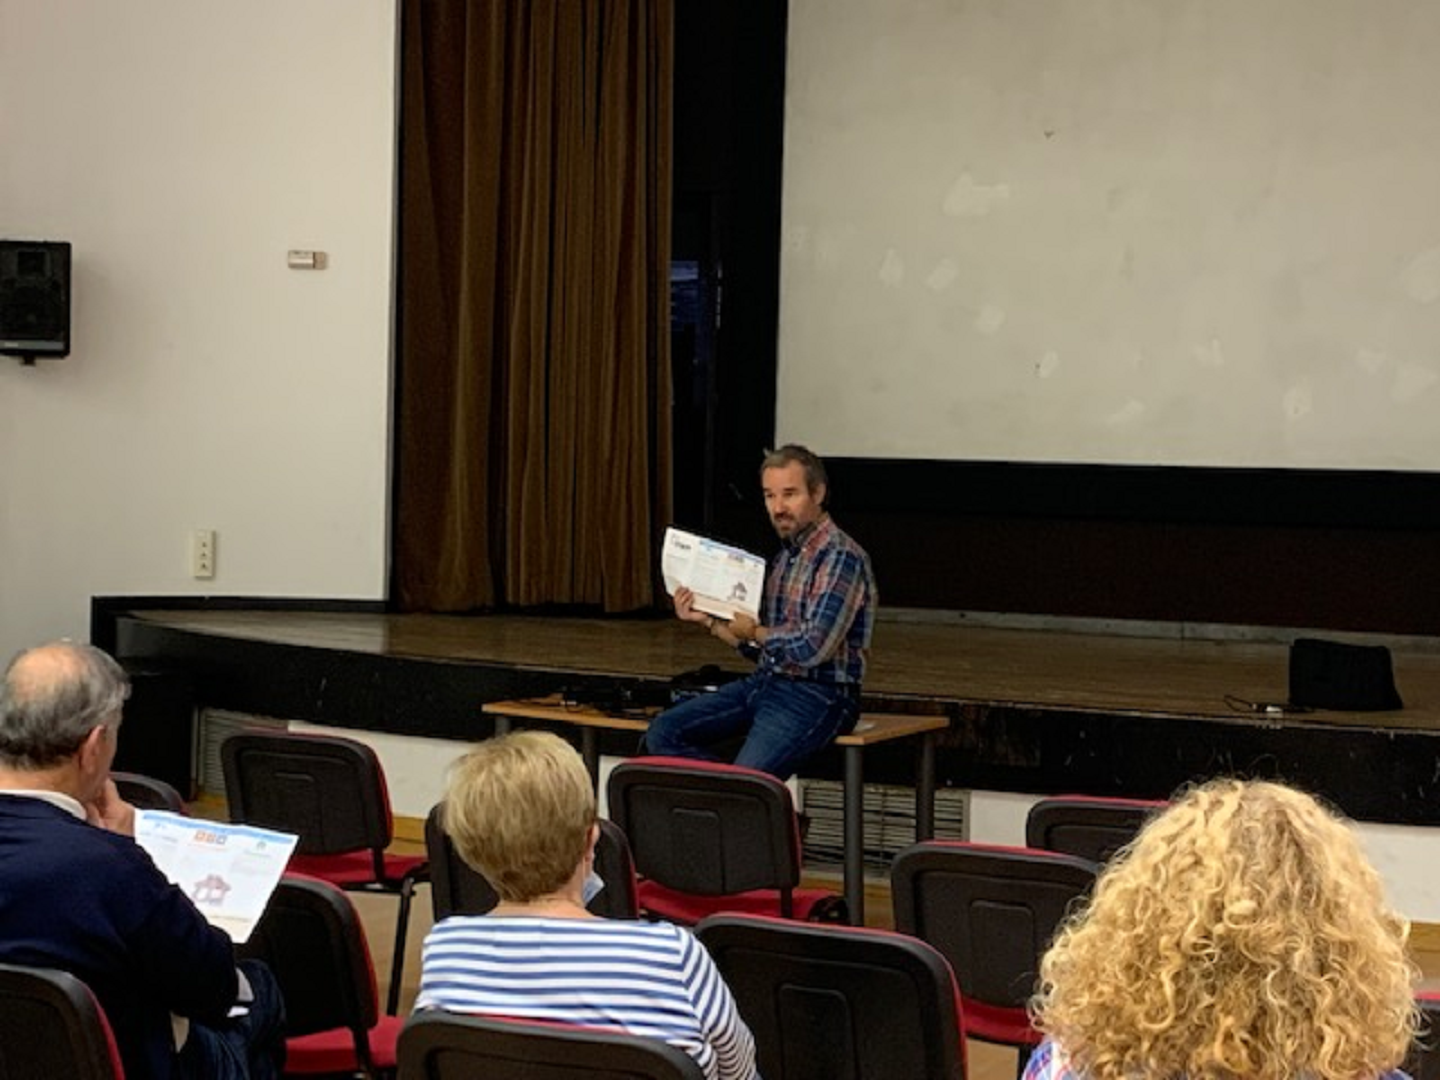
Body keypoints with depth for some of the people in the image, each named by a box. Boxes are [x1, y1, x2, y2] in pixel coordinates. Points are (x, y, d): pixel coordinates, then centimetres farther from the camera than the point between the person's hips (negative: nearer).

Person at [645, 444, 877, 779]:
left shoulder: (841, 557, -13)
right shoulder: (785, 556, 17)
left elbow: (813, 649, -21)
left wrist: (754, 632, -4)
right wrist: (706, 621, 9)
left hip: (817, 695, -9)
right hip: (766, 681, 9)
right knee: (664, 732, -5)